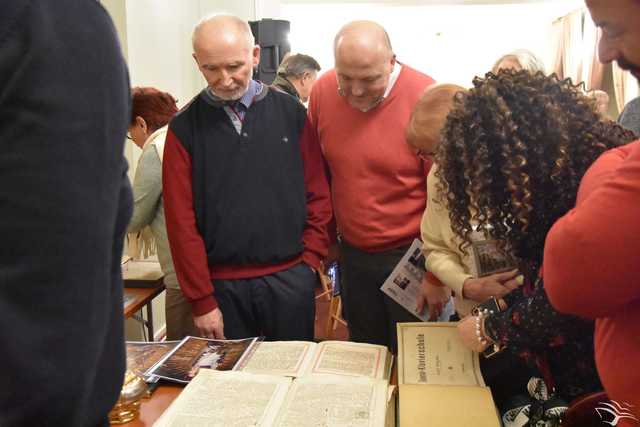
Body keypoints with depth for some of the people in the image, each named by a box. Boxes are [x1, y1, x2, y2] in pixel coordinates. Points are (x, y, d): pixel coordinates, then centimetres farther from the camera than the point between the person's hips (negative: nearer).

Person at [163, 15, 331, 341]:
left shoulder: (291, 113, 1)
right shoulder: (184, 127, -2)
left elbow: (318, 193, 4)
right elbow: (181, 219, -4)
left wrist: (310, 260, -2)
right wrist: (202, 299, -6)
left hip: (290, 278, 1)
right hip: (222, 284, 0)